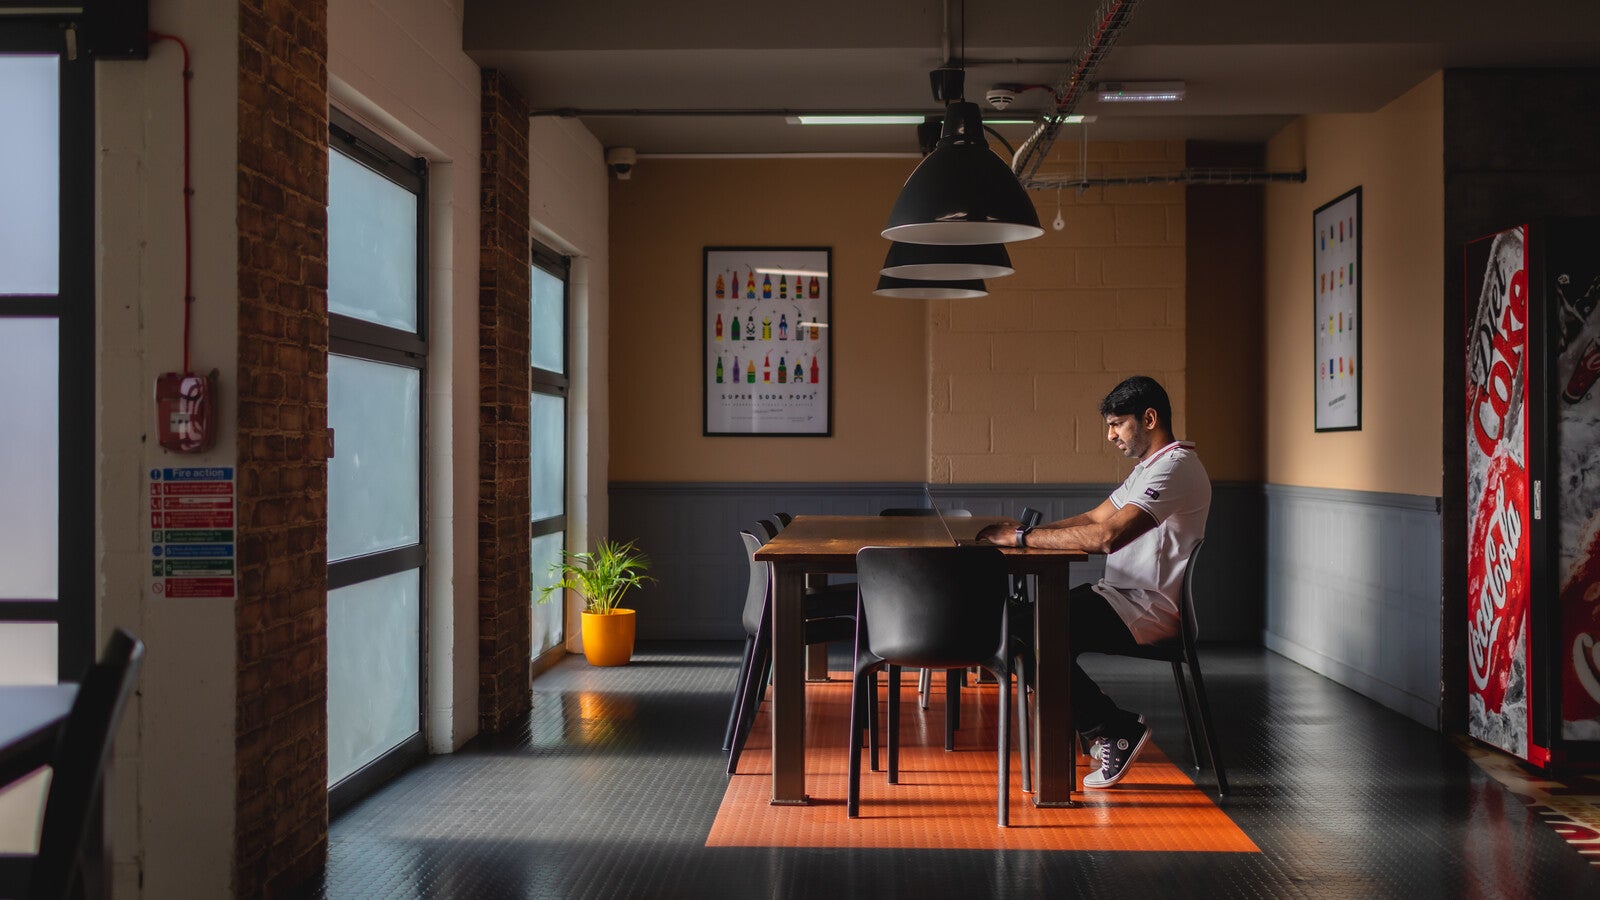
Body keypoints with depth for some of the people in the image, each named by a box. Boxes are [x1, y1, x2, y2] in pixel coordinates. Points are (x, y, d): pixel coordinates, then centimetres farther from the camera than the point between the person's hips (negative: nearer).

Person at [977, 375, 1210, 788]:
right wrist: (1026, 531, 2)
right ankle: (1109, 728, 6)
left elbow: (1107, 536, -29)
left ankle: (1118, 730, -5)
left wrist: (1024, 537, -23)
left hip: (1149, 610, -11)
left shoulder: (1175, 468, -17)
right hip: (1125, 597, 11)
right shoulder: (1150, 467, 18)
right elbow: (1094, 518, 18)